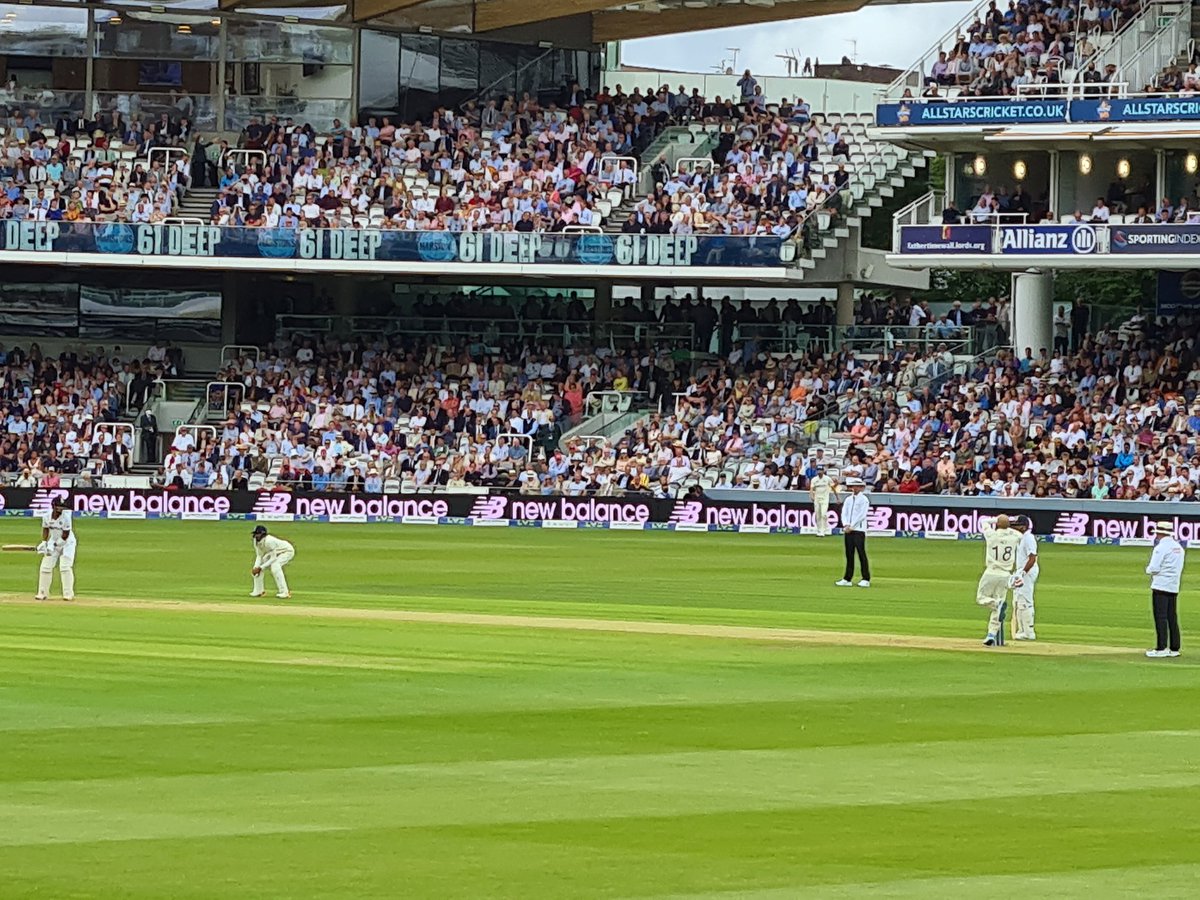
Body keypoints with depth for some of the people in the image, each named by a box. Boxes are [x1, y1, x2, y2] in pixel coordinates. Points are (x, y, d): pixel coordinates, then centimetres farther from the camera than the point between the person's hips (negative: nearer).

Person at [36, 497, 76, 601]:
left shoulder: (66, 517, -25)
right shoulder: (46, 516, -12)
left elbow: (65, 536, -21)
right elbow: (46, 529, 4)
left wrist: (54, 545, -24)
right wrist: (44, 542, -9)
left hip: (67, 543, -5)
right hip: (53, 541, 5)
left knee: (65, 567, -15)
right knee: (45, 566, 2)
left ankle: (68, 594, -7)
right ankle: (43, 593, 13)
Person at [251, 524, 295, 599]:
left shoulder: (269, 541, -38)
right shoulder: (256, 541, -13)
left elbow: (273, 558, -34)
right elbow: (259, 556, -7)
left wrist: (260, 568, -35)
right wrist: (256, 567, -25)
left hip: (287, 551, -9)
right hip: (274, 553, 9)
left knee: (274, 566, -33)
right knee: (257, 567, 0)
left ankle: (284, 592, -27)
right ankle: (258, 591, 14)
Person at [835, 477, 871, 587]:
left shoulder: (864, 500, -2)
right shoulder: (848, 499, 17)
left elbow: (862, 515, -11)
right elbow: (844, 513, 9)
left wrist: (851, 526, -14)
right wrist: (846, 525, -8)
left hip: (859, 530, -6)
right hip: (848, 530, 6)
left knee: (862, 554, -8)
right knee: (849, 555, 6)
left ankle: (866, 580, -7)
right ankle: (847, 579, 8)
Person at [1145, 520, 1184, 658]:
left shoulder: (1161, 547, -12)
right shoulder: (1179, 548, 13)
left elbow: (1154, 568, -17)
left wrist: (1148, 570, 6)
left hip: (1161, 587, -8)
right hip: (1174, 588, 8)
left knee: (1160, 617, -7)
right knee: (1172, 618, 11)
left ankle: (1161, 648, -10)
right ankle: (1174, 648, 11)